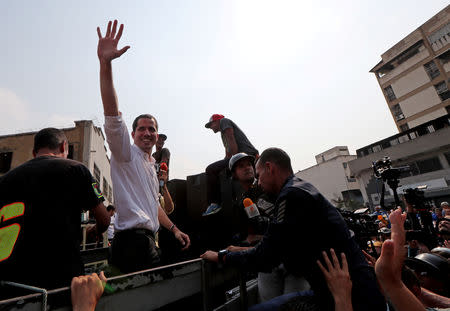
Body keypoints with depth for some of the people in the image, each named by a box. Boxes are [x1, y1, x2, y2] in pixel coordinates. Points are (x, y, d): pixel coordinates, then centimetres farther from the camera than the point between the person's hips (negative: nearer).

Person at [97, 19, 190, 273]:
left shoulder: (152, 165, 18)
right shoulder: (126, 152, -3)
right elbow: (112, 115, -21)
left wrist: (174, 228, 18)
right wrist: (105, 63, -31)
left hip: (148, 240, 8)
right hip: (133, 241, -7)